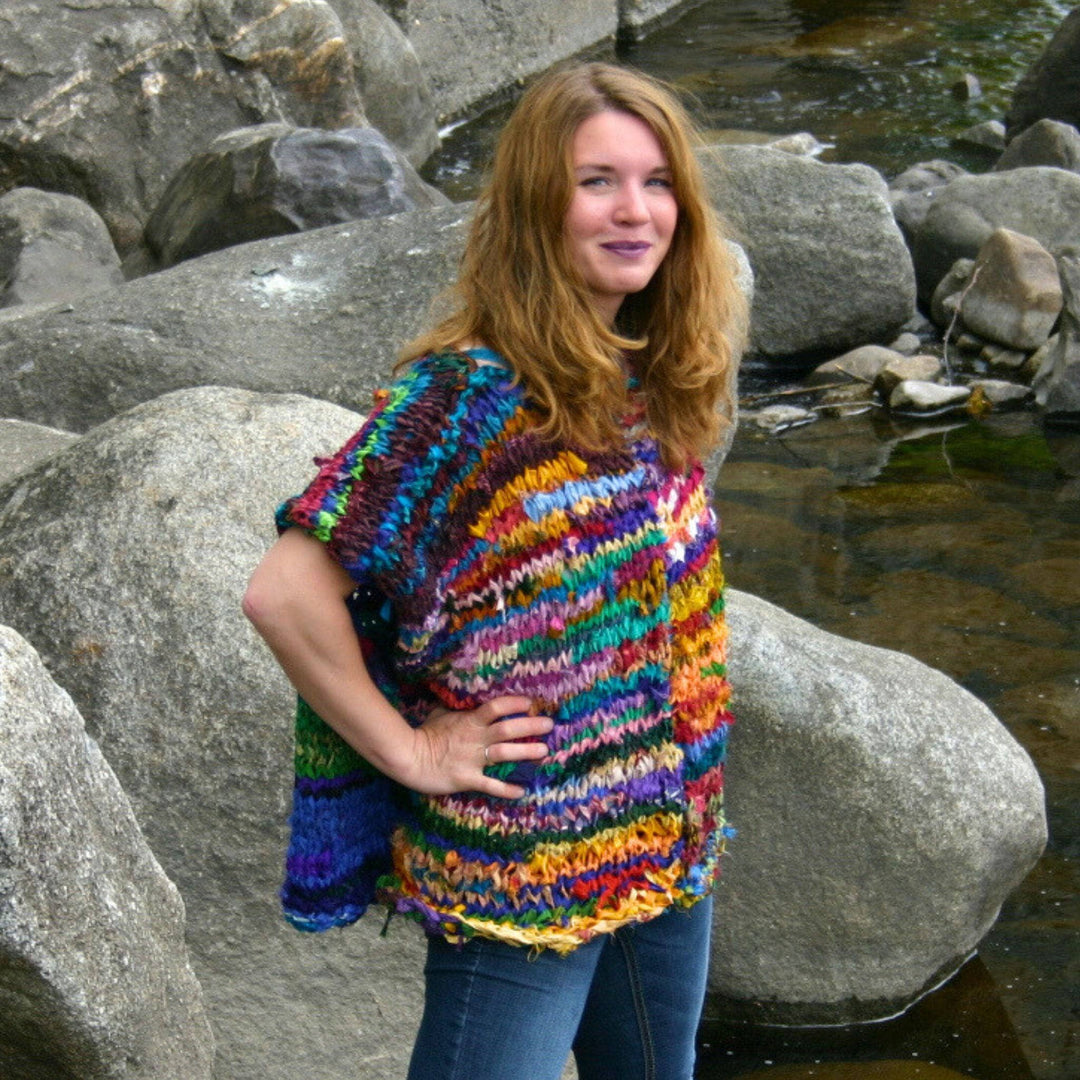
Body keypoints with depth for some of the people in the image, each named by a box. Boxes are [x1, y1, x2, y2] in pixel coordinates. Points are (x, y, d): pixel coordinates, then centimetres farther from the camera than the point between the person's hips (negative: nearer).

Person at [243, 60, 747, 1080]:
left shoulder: (655, 384, 3)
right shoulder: (467, 395, -19)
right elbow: (285, 594, -25)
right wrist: (409, 752, -18)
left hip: (667, 846, 7)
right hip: (518, 871, -7)